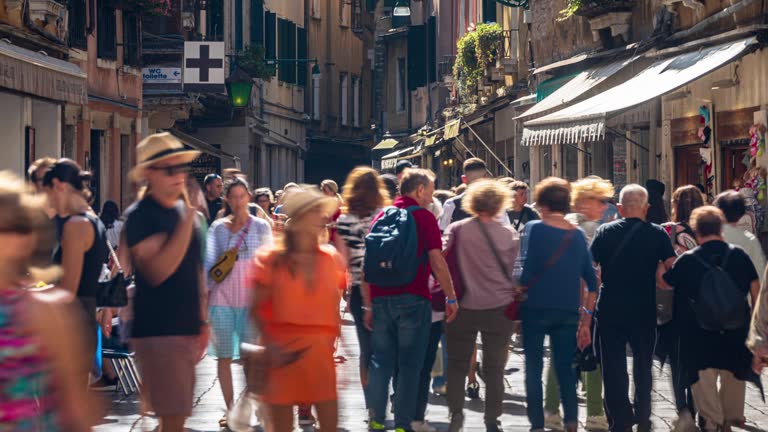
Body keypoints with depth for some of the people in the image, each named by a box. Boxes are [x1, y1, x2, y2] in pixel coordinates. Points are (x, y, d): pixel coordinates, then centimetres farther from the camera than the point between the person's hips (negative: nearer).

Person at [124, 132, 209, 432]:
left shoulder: (187, 211, 13)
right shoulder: (140, 216, -11)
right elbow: (157, 271, -24)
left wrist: (202, 322, 20)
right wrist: (187, 221, -28)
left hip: (188, 329, 8)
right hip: (157, 331, -8)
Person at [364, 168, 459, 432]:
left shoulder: (381, 217, 11)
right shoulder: (424, 217, -4)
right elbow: (436, 261, -11)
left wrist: (368, 304, 14)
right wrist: (451, 297, -4)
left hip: (381, 299, 4)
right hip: (413, 299, -4)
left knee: (381, 363, 10)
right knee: (409, 366, 1)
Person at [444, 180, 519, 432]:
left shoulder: (456, 230, -4)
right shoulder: (508, 234, -2)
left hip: (463, 307, 0)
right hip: (498, 307, 0)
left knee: (458, 364, 13)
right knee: (494, 368, 8)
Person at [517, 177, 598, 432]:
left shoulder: (534, 229, -5)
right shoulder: (578, 235, 7)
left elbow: (526, 272, -14)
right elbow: (592, 282, 6)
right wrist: (586, 321, 11)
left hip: (536, 307, -3)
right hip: (569, 312, 3)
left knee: (534, 368, 7)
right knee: (565, 368, 9)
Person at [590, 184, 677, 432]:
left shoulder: (605, 232, -2)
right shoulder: (657, 234, -2)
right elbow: (672, 268, -10)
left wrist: (588, 307, 0)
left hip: (610, 310, -1)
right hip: (645, 310, 1)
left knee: (613, 367, 6)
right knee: (643, 365, 18)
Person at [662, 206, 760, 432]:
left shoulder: (687, 260, -8)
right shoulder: (739, 255, -4)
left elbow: (665, 283, 3)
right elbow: (755, 288, 1)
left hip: (700, 331, -2)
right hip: (736, 329, 2)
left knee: (704, 374, 9)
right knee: (733, 372, 19)